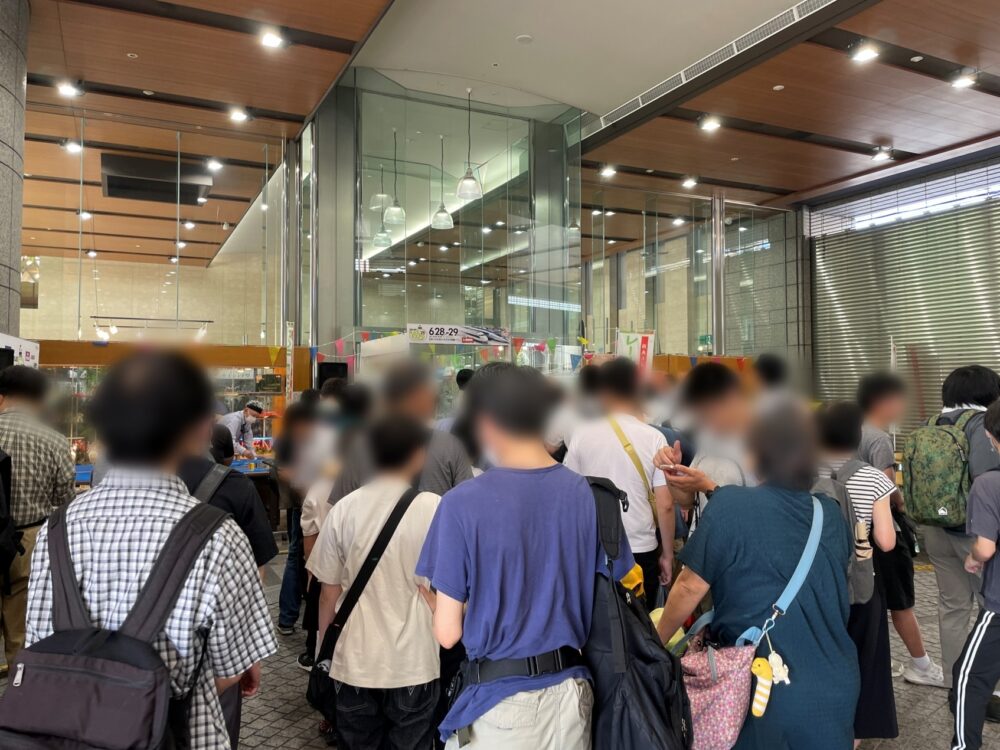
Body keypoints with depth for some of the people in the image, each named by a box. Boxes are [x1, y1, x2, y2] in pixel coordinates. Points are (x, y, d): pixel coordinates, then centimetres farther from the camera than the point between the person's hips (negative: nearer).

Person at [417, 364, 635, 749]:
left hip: (499, 702, -3)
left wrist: (436, 602, 8)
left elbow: (448, 633, -13)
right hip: (570, 696, 4)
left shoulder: (462, 503, -18)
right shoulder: (590, 494, -7)